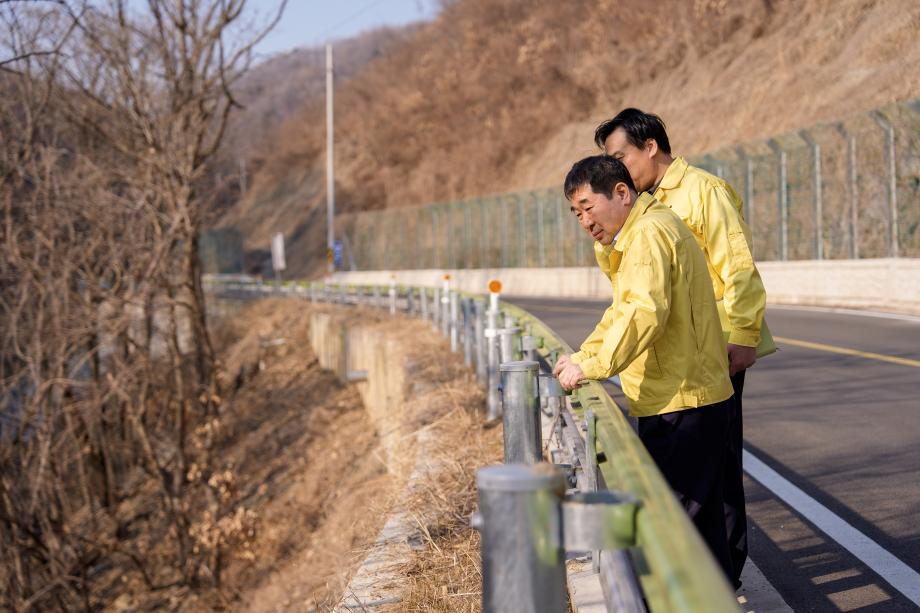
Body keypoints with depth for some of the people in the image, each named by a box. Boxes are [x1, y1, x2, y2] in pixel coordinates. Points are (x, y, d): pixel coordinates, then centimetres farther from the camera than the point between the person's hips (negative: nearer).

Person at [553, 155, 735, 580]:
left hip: (681, 403, -11)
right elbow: (623, 309, 26)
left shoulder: (650, 232, -14)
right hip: (692, 399, 11)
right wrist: (581, 357, 14)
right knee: (701, 518, 16)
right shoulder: (640, 233, 21)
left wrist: (591, 367, -28)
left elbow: (645, 311, -28)